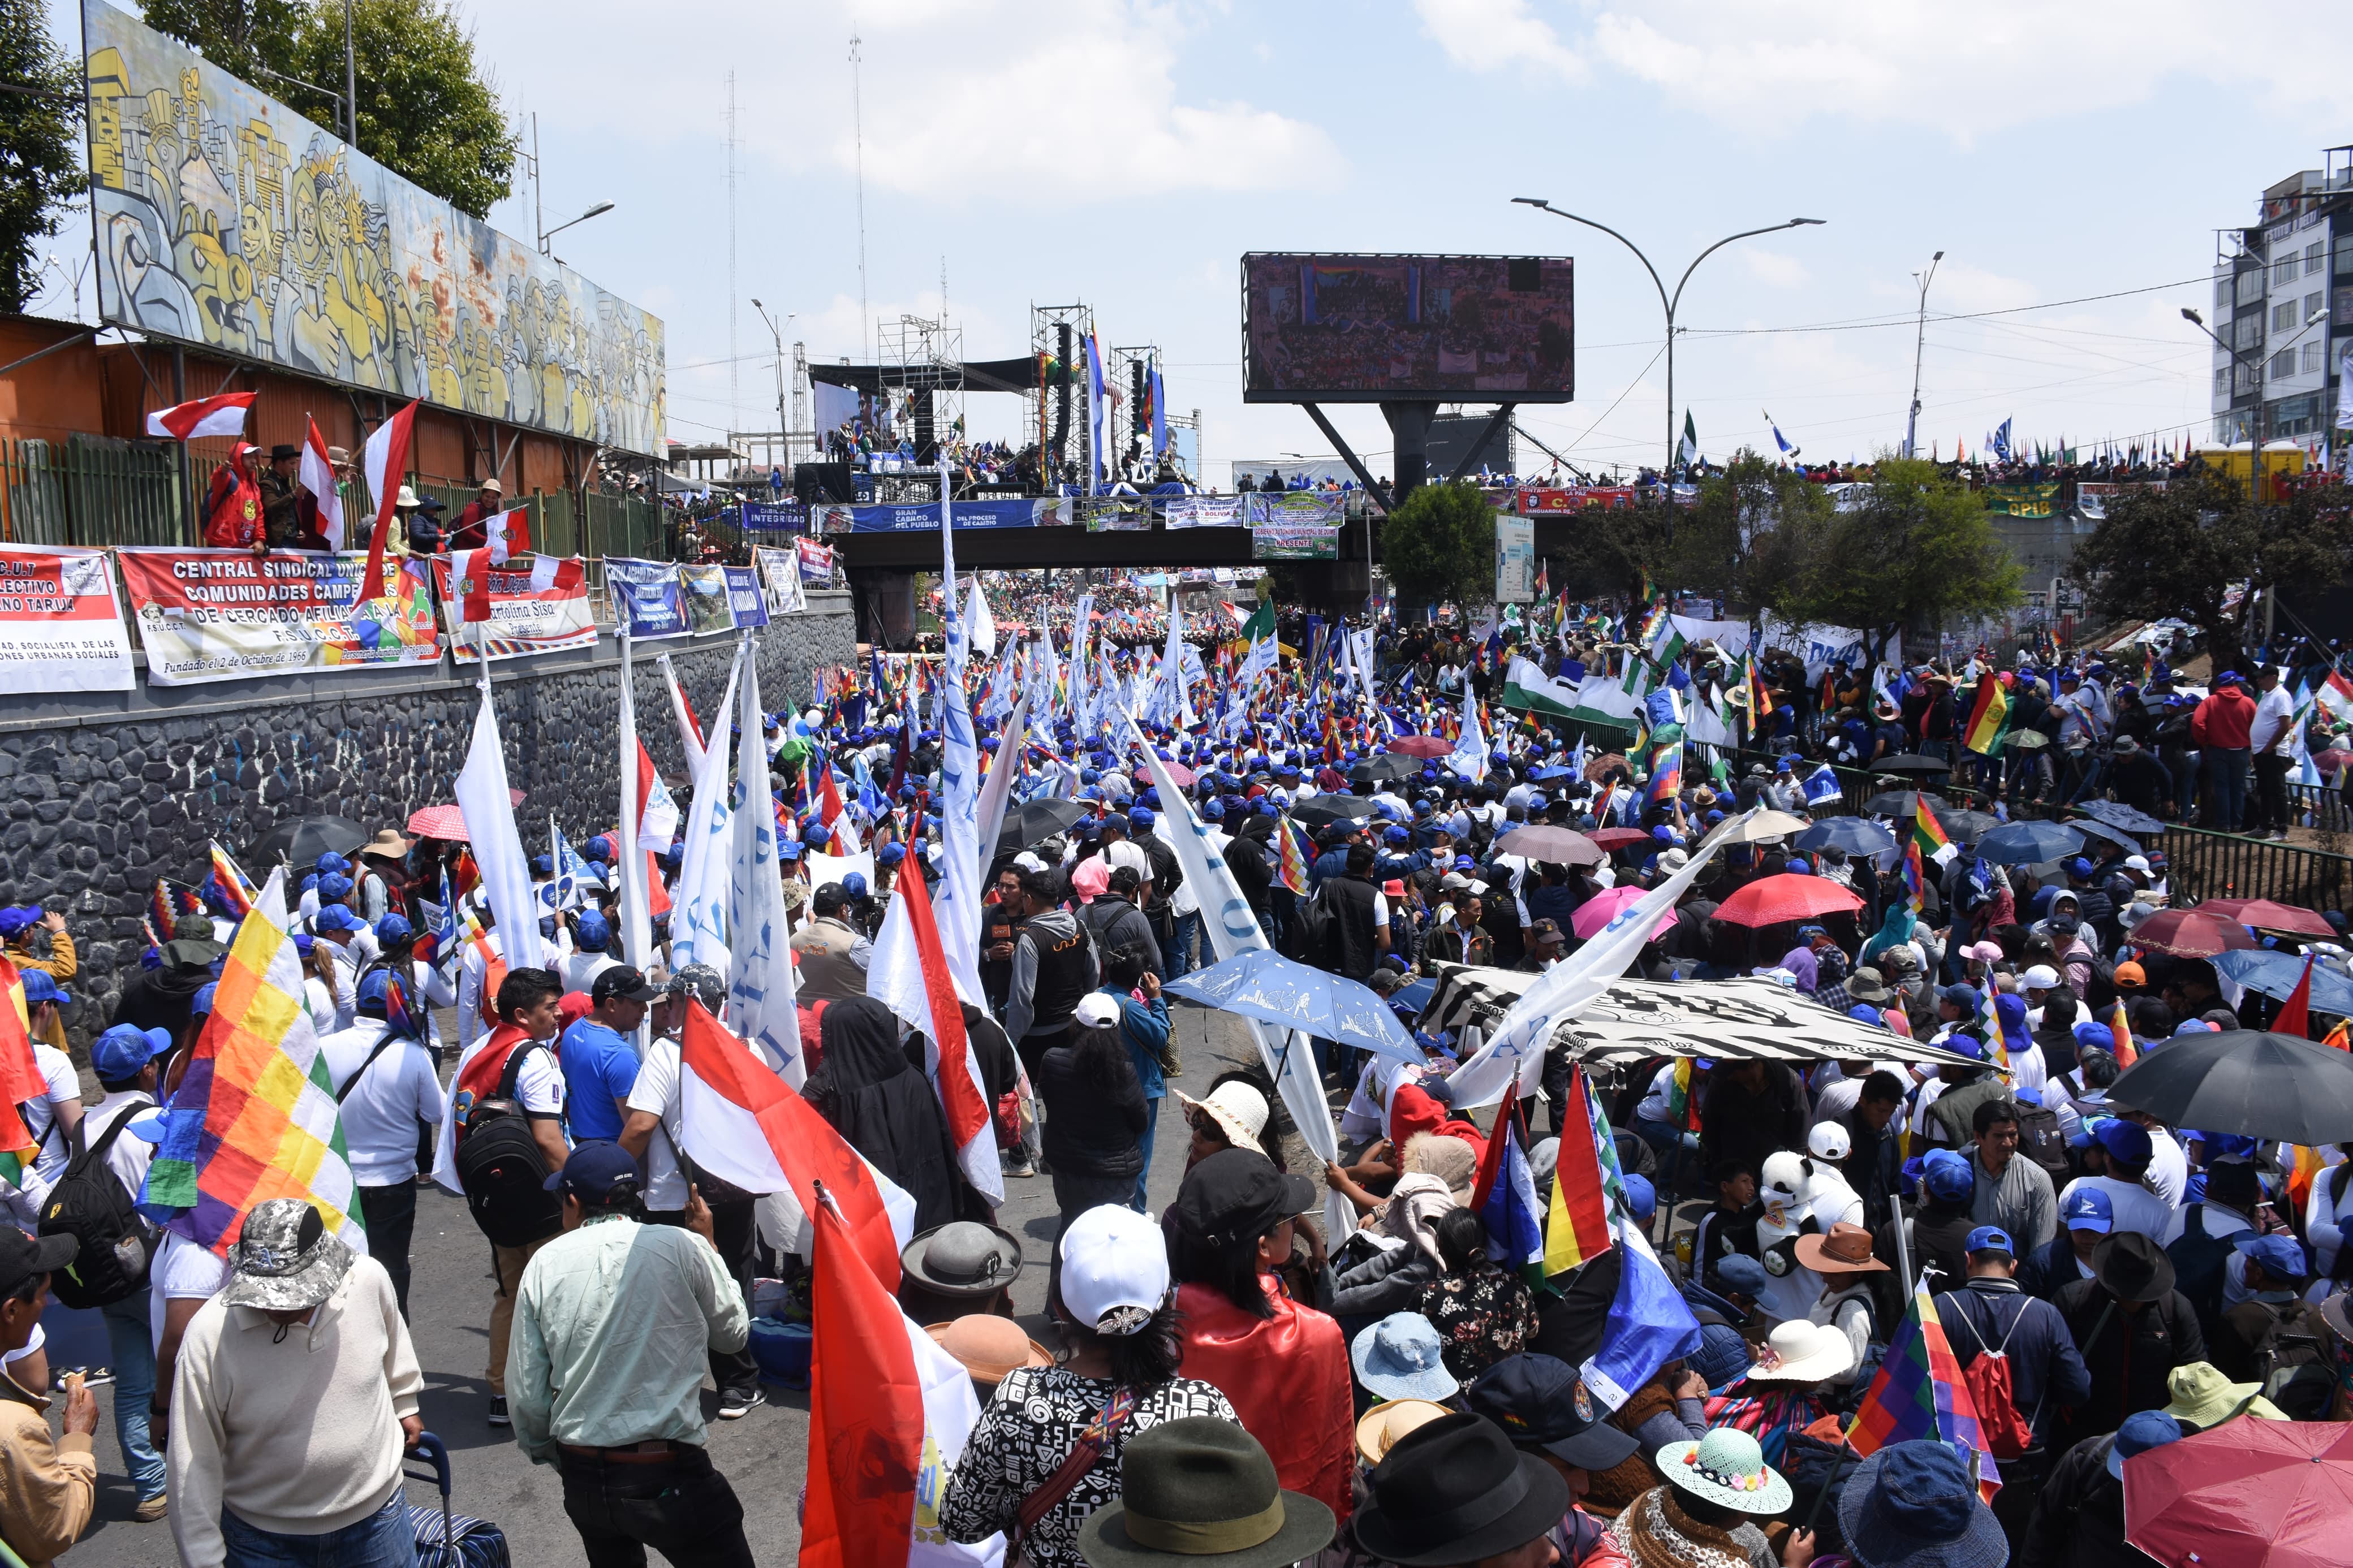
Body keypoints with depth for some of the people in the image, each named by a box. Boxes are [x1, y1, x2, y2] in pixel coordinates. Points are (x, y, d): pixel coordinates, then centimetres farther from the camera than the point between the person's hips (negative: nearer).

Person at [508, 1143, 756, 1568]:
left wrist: (545, 1451, 23)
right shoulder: (683, 1247, -8)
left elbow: (528, 1394, 3)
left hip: (582, 1480, 5)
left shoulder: (544, 1264, 1)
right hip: (669, 1477, -4)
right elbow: (733, 1333, 9)